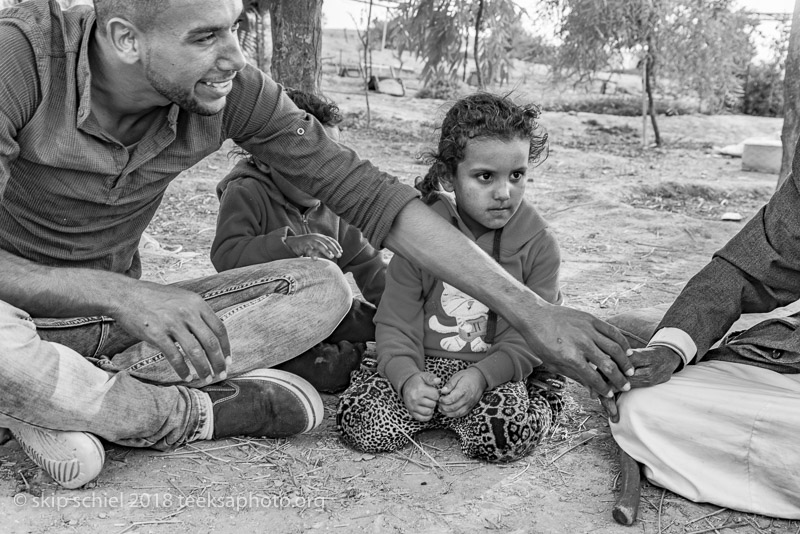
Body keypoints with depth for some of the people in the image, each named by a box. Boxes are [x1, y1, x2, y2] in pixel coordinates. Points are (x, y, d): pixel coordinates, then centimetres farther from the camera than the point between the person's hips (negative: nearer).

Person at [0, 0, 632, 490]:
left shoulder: (233, 89, -17)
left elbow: (373, 198, -17)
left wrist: (531, 312, -21)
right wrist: (119, 293, -42)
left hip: (116, 318, 4)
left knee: (325, 289, -14)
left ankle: (54, 401, -16)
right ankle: (187, 413, -13)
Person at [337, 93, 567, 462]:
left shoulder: (538, 244, -5)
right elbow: (396, 321, -4)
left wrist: (482, 375, -23)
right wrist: (406, 376, -22)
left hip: (498, 372, -1)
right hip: (424, 365, 2)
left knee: (507, 435, -30)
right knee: (359, 421, -19)